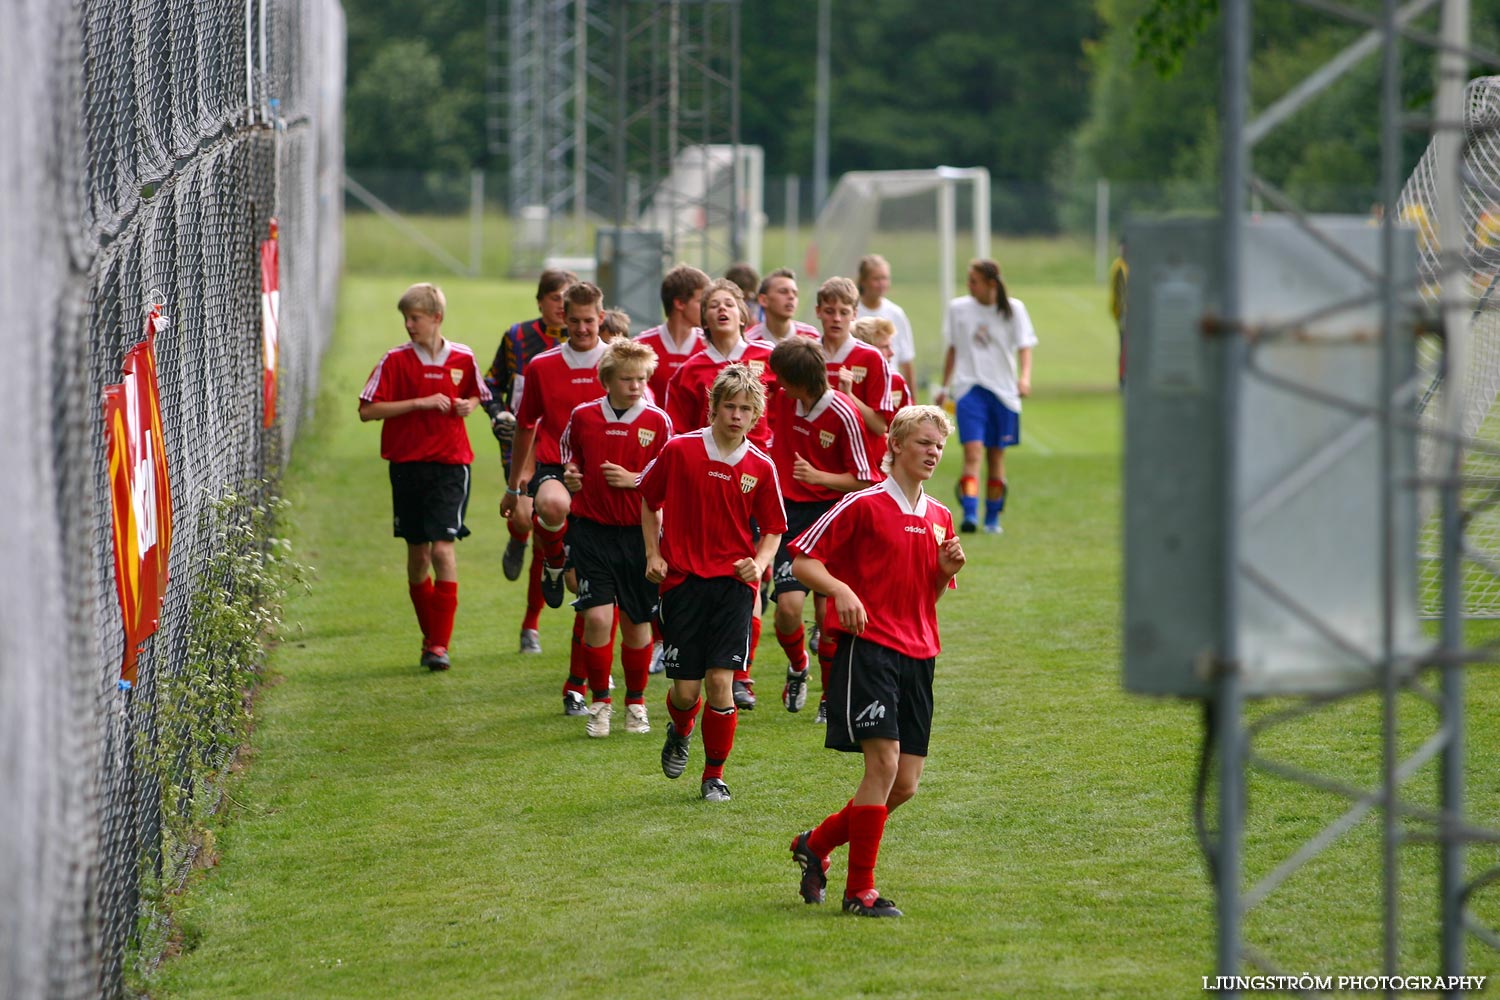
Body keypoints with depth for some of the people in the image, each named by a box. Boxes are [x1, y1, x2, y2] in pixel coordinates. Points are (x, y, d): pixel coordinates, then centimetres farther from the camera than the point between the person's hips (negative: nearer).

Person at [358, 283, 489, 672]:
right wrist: (419, 402, -14)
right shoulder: (396, 360, -2)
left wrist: (469, 406, -2)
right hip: (407, 463, 1)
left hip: (450, 463, -1)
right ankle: (430, 635, 23)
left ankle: (440, 644, -10)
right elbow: (367, 410, -7)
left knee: (443, 549, -12)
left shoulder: (463, 359, 3)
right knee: (417, 553, 7)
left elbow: (478, 396, 21)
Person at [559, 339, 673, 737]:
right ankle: (600, 704, 6)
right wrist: (570, 477, -3)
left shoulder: (658, 421, -2)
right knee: (598, 617, -11)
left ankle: (636, 703, 25)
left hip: (638, 532, 0)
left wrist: (634, 479, -14)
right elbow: (568, 459, 18)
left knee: (637, 622, 6)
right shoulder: (583, 417, 1)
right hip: (591, 529, 0)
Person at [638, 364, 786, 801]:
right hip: (682, 580, -1)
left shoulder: (761, 467, 1)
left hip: (733, 584, 1)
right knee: (686, 689, -1)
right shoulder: (680, 450, -3)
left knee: (720, 681, -10)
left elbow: (772, 528, 12)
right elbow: (648, 499, 12)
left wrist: (758, 564, -6)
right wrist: (653, 555, 4)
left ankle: (715, 775, 8)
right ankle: (679, 732, 37)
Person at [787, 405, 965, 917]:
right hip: (867, 645, -7)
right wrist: (841, 590, -23)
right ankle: (860, 889, -7)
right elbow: (803, 559, -6)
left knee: (905, 784, 3)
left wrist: (946, 570, 2)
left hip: (917, 654, 7)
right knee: (884, 761, -16)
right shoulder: (864, 505, -6)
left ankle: (817, 843, 24)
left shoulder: (939, 518, 14)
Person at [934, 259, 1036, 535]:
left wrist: (1024, 377, -19)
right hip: (969, 387, 0)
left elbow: (1024, 346, -1)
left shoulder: (1013, 309, 0)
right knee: (972, 451, -16)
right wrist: (945, 387, 16)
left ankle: (992, 518, 19)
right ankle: (970, 514, -25)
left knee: (996, 455, 7)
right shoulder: (958, 308, 5)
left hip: (1003, 390, 0)